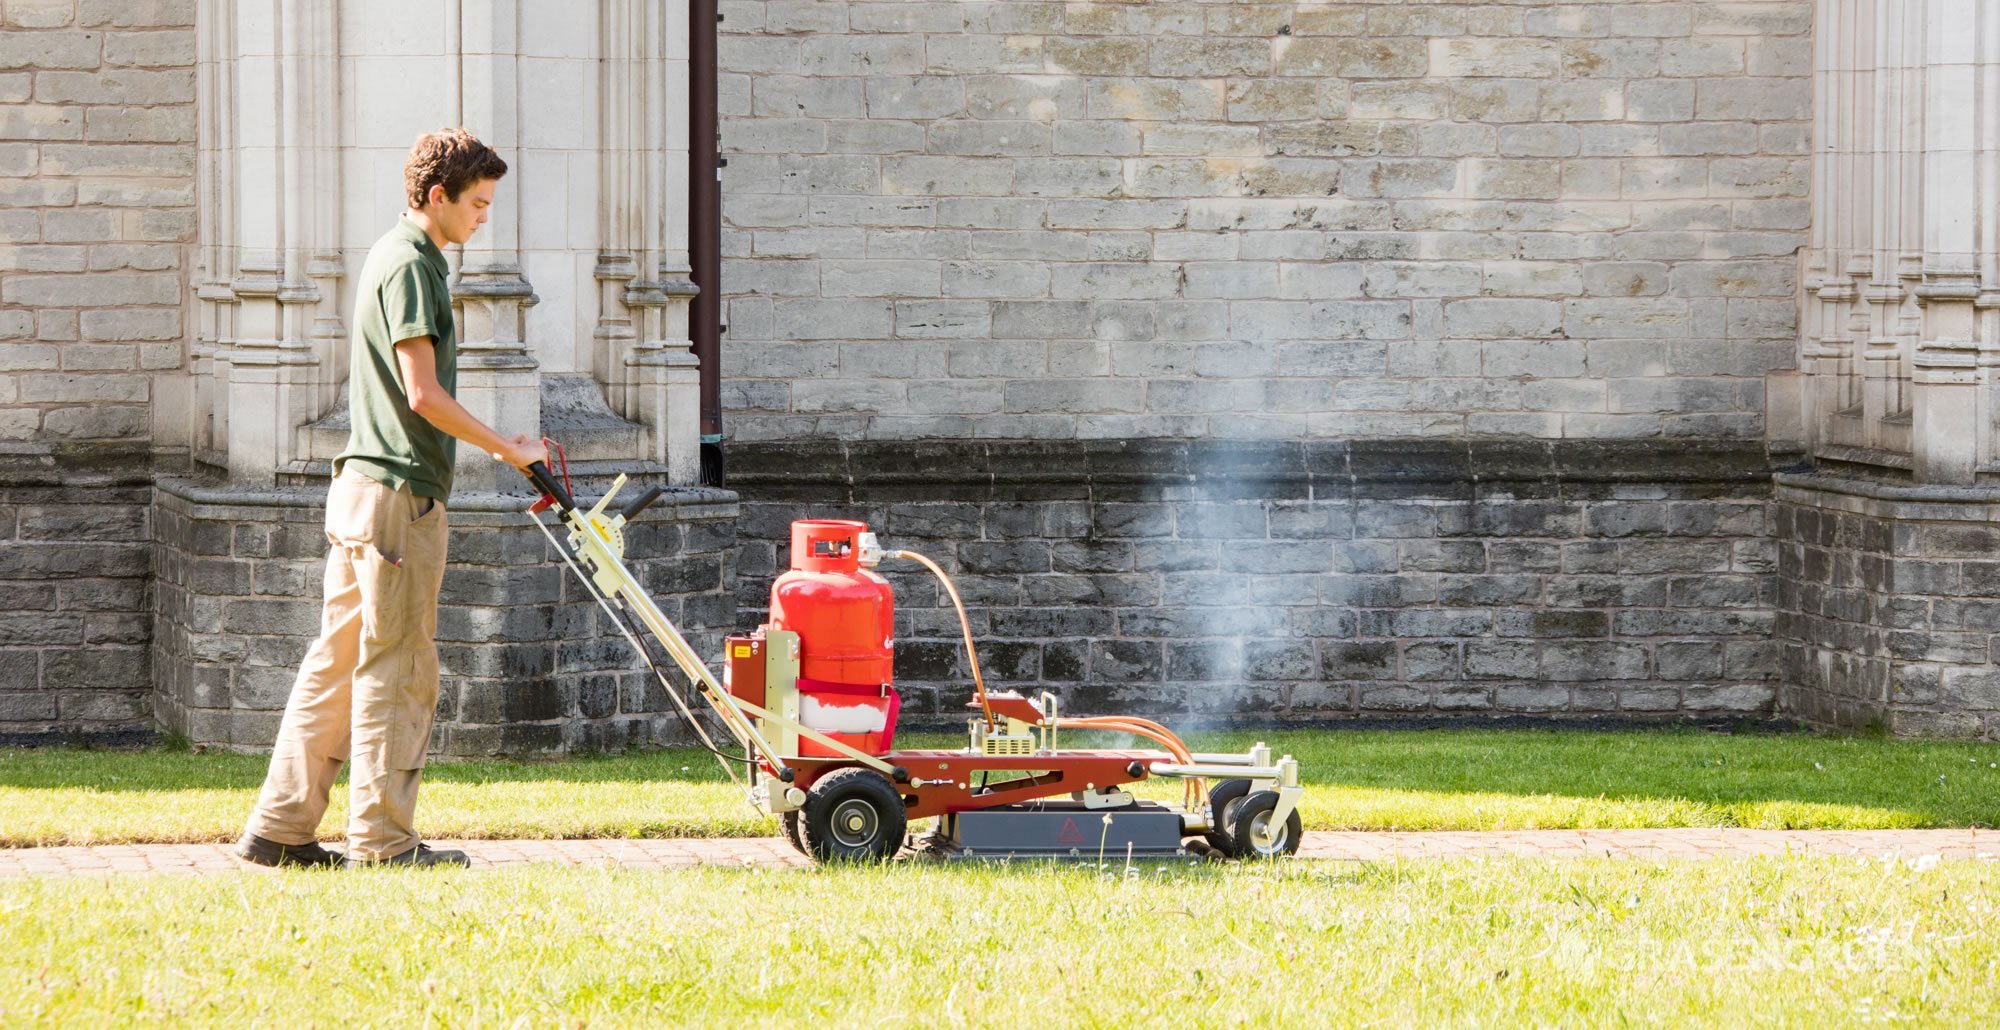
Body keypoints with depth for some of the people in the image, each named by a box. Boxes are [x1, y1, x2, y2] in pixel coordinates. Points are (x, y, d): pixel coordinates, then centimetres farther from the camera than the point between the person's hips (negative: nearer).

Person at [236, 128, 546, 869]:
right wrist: (509, 450, -13)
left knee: (338, 661, 10)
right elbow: (423, 393, -19)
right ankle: (382, 840, -1)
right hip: (399, 493, -10)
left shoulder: (395, 257, 18)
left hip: (362, 485, 10)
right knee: (396, 668, -5)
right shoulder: (409, 265, -13)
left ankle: (280, 828, 11)